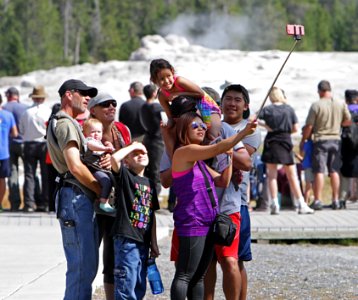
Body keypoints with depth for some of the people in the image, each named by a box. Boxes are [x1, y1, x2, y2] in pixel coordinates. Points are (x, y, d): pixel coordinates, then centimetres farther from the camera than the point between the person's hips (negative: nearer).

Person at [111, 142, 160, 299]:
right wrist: (133, 146, -8)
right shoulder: (124, 176, -2)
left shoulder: (150, 183, 16)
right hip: (126, 240, -7)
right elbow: (114, 158, -24)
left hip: (143, 243, 7)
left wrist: (154, 243, 16)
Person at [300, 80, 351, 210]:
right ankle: (335, 200, 11)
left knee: (319, 171, -2)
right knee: (334, 171, 10)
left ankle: (318, 200, -5)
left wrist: (303, 140, 2)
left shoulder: (316, 105, -12)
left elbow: (309, 126, -11)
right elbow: (348, 121, 8)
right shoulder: (341, 104, -1)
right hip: (336, 139, 4)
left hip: (320, 140, -4)